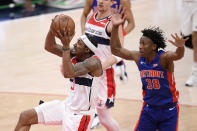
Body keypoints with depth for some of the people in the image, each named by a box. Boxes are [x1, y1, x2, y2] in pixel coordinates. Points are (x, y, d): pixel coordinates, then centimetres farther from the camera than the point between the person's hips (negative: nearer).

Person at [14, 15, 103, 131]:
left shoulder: (94, 62, -23)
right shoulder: (76, 54, 1)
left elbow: (68, 73, -36)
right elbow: (50, 47, 3)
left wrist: (66, 46, -35)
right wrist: (52, 30, -16)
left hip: (80, 113, -9)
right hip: (68, 105, 9)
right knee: (25, 117, 6)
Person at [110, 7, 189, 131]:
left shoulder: (164, 58, -20)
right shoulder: (139, 57, -5)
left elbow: (177, 55, -42)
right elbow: (116, 49, 2)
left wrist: (180, 47, -65)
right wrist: (115, 27, -9)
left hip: (168, 110, -4)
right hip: (149, 109, 4)